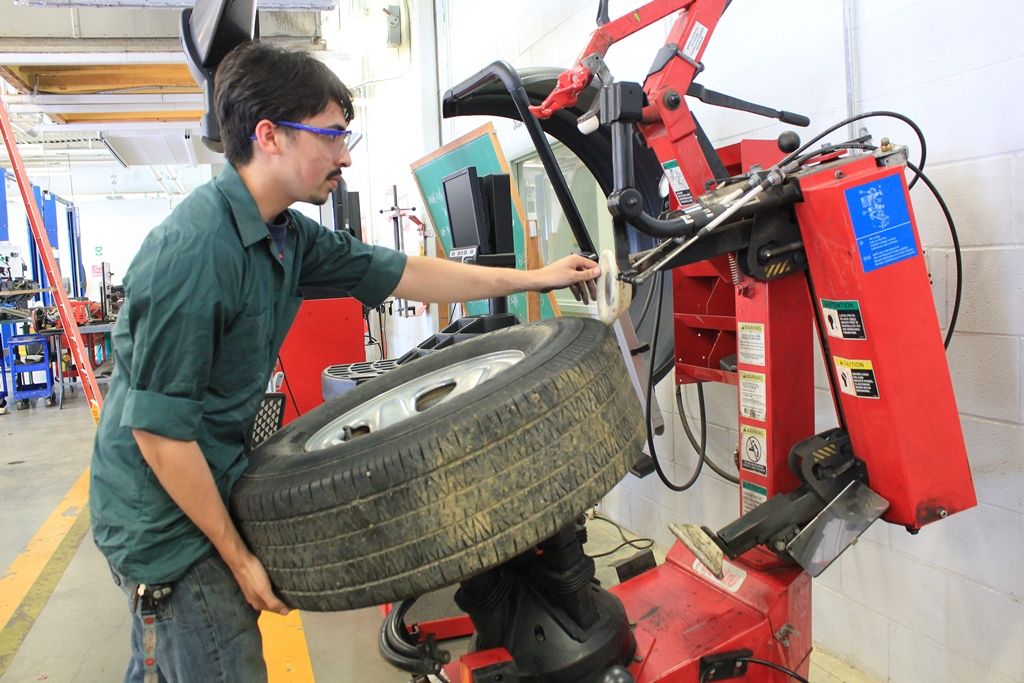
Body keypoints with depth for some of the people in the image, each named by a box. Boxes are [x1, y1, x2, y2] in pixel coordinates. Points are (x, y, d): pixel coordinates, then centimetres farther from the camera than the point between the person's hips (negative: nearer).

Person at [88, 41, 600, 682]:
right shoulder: (193, 251, -27)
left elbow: (402, 273, 6)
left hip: (207, 488, 8)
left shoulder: (286, 235, 0)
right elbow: (158, 429, -24)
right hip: (163, 516, -8)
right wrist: (237, 556, -16)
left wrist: (535, 277, 10)